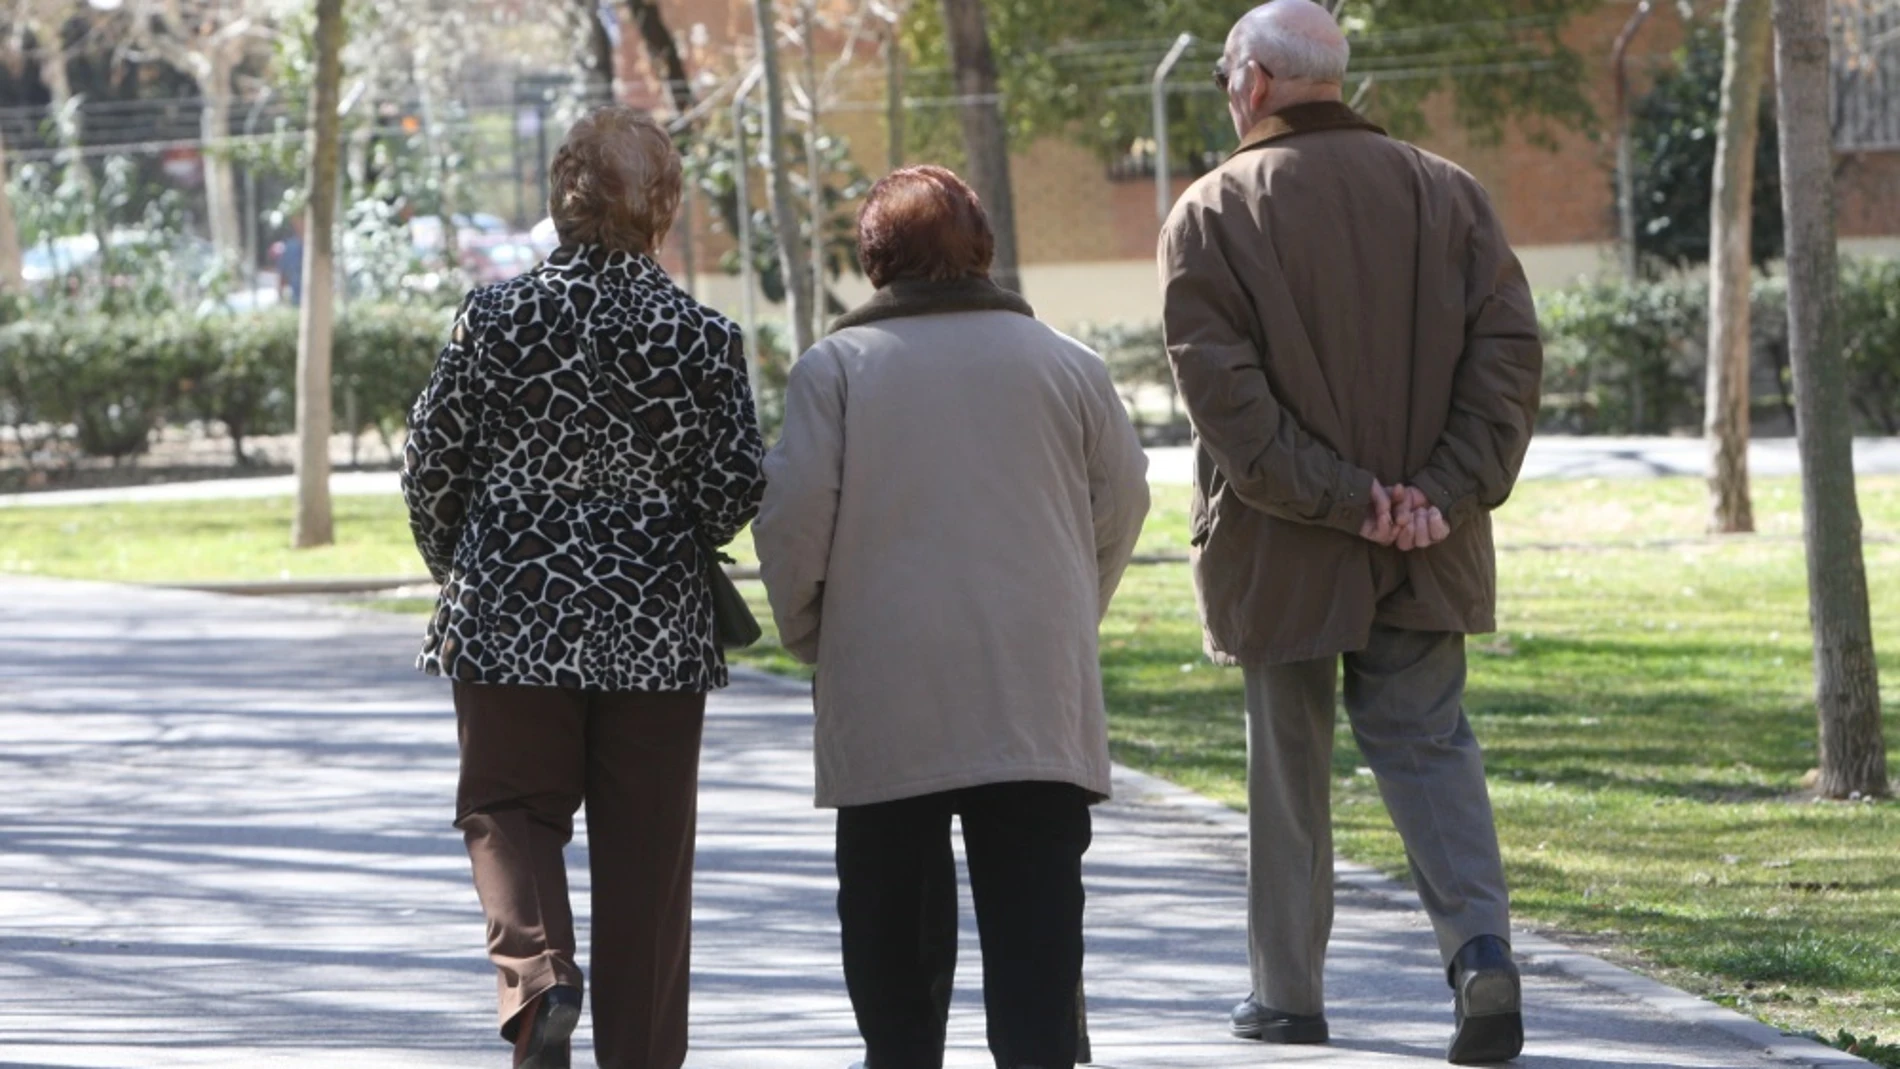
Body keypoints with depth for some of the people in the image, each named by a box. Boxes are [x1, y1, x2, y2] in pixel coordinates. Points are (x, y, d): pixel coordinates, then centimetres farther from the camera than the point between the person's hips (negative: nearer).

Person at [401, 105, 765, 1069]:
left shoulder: (497, 316, -6)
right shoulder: (703, 337, -5)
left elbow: (431, 464, -2)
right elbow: (734, 494, -5)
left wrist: (455, 568, 17)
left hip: (513, 617, -1)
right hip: (657, 626, 1)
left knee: (510, 810, 11)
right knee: (645, 847, 9)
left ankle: (535, 972, -15)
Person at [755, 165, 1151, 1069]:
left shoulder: (835, 367, -2)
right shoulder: (1064, 364, 5)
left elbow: (794, 514, -6)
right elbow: (1124, 498, 9)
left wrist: (807, 633, 9)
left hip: (886, 696, -1)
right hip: (1040, 693, 1)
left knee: (895, 910, 9)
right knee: (1034, 912, -1)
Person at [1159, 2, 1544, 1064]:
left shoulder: (1214, 214, -6)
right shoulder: (1446, 193, 4)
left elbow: (1224, 390, -14)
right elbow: (1510, 350, -3)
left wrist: (1334, 497, -13)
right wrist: (1447, 493, -6)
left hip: (1278, 552, -2)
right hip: (1429, 557, 2)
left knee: (1289, 761, 10)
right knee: (1428, 742, 10)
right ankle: (1481, 943, -12)